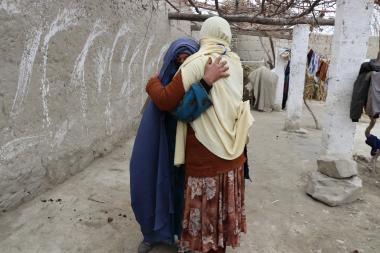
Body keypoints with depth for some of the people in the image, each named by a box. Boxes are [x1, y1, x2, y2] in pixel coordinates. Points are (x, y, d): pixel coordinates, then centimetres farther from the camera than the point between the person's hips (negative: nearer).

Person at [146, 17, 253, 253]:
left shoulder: (197, 63, -12)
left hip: (206, 153, -6)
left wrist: (152, 83, 4)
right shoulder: (236, 62, 7)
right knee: (225, 203, 20)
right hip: (232, 151, 6)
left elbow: (166, 100, -15)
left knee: (206, 205, 10)